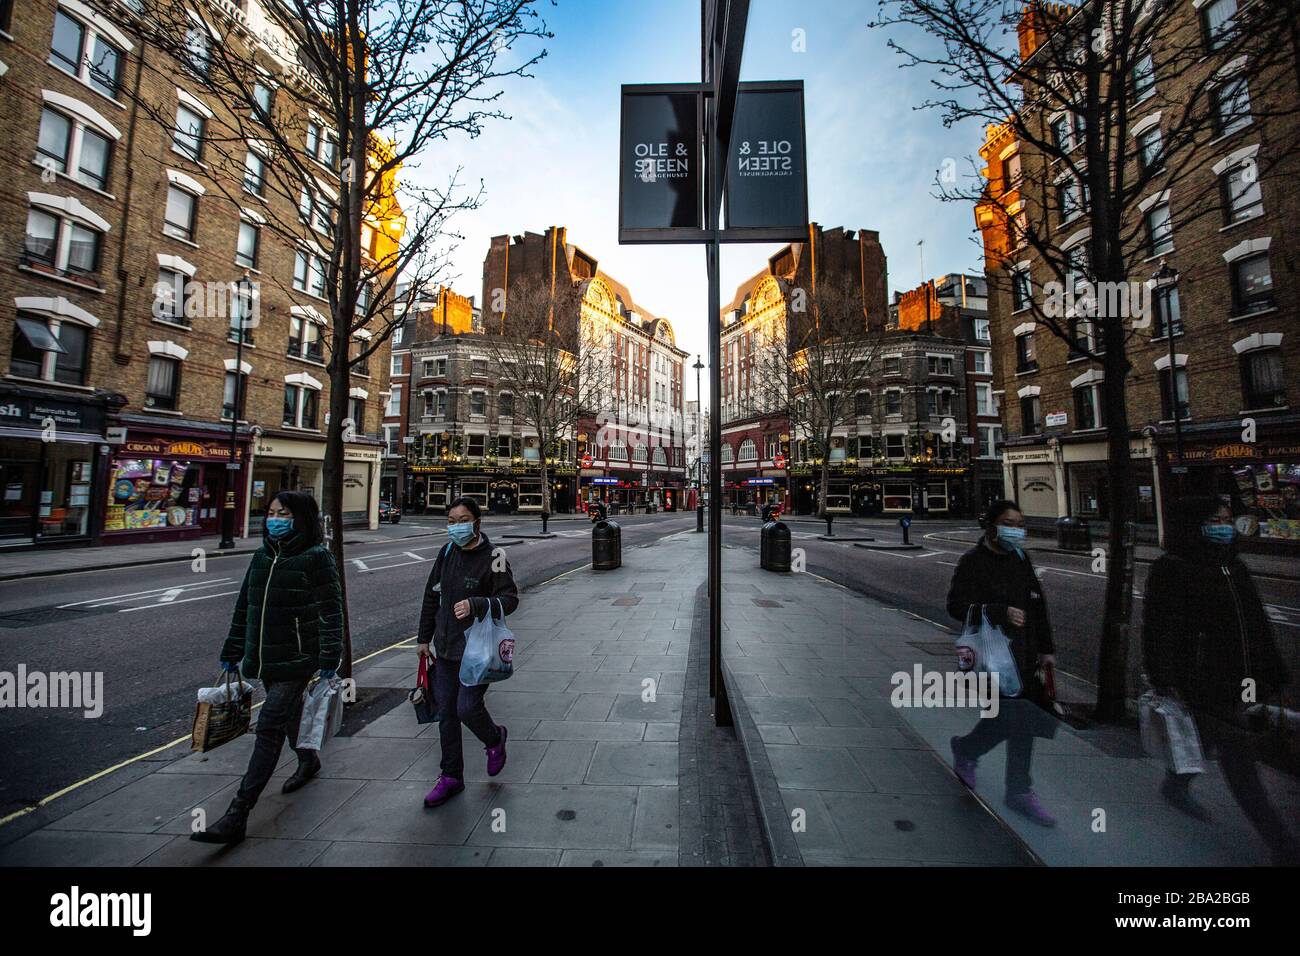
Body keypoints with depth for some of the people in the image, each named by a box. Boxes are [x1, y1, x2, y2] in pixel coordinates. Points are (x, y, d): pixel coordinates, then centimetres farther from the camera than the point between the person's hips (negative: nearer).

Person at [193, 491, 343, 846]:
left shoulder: (316, 558, -15)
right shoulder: (263, 556, 7)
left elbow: (330, 611, -15)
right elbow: (245, 606, 16)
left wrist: (329, 657, -17)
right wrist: (232, 651, 16)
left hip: (296, 660, -8)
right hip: (263, 658, 8)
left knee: (268, 727, -5)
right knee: (289, 713, 24)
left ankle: (237, 816, 5)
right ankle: (308, 760, 47)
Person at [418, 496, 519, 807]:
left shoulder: (493, 557, -16)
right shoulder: (447, 553, 3)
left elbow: (510, 599, -18)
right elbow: (431, 596, 12)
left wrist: (475, 604, -33)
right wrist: (424, 638, 15)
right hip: (444, 648, 6)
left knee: (467, 707, -5)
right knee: (446, 712, 14)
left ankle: (495, 739, 30)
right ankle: (451, 777, 33)